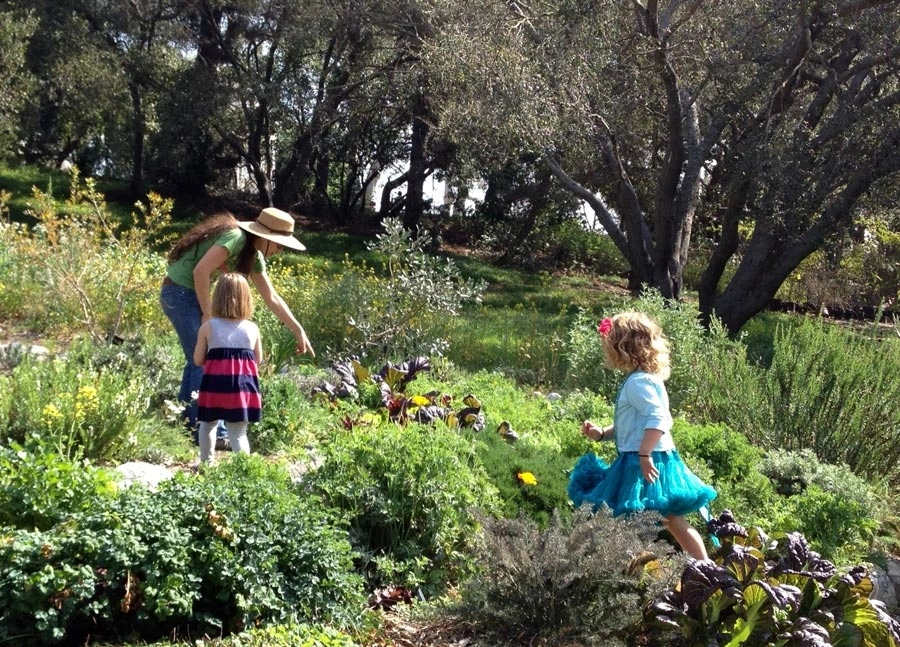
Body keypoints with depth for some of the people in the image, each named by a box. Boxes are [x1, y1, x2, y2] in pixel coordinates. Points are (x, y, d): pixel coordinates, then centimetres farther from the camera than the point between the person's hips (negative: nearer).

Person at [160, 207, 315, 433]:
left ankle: (187, 422, 27)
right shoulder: (236, 238, -20)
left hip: (192, 295, 10)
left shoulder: (253, 256, 9)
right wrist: (207, 313, -17)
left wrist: (299, 330, 12)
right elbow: (201, 271, -27)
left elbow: (272, 298, 14)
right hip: (180, 292, -10)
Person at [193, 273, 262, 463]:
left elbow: (198, 360, 3)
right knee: (238, 433, 4)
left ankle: (206, 463, 32)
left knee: (208, 424, 23)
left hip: (215, 383, 0)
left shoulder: (208, 327, -2)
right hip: (243, 385, 0)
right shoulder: (252, 328, 1)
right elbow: (258, 360, 9)